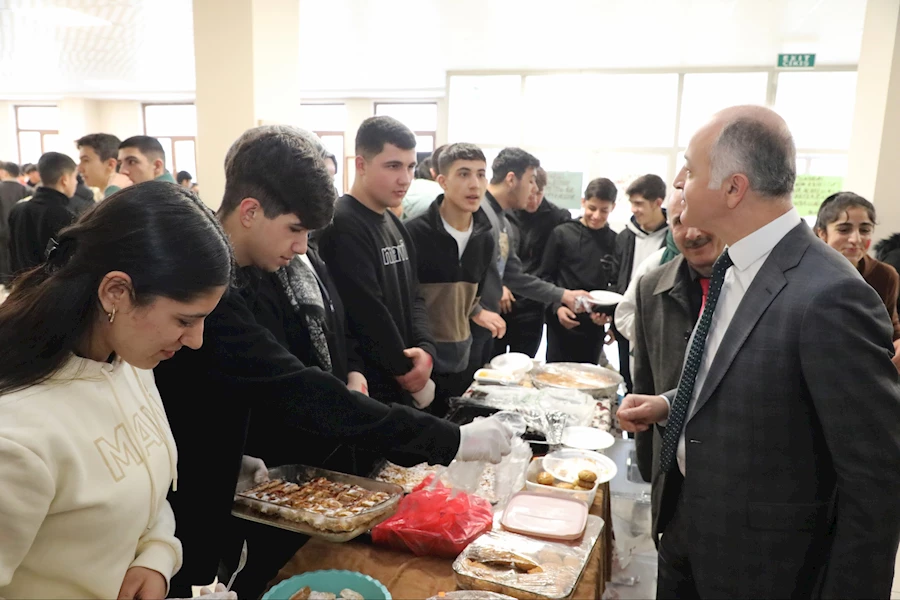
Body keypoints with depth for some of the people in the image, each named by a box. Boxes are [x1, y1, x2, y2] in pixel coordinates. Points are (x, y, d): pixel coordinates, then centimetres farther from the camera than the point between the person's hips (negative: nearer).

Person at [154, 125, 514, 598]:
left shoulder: (231, 277, 2)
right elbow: (300, 394, -35)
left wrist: (238, 456, 1)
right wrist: (451, 441, -33)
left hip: (208, 496, 9)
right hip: (182, 520, -8)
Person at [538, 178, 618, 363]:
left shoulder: (615, 241, 0)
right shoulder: (562, 233, -4)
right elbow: (546, 276, -1)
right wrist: (557, 307, -12)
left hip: (594, 326, 2)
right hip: (561, 323, -1)